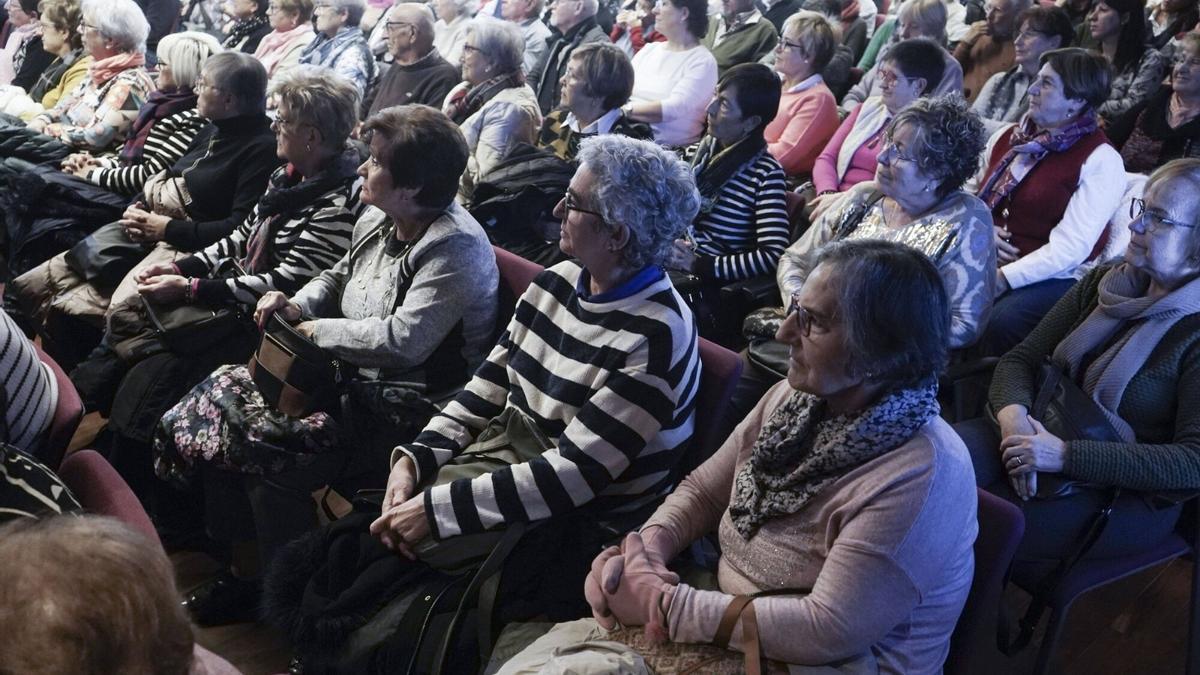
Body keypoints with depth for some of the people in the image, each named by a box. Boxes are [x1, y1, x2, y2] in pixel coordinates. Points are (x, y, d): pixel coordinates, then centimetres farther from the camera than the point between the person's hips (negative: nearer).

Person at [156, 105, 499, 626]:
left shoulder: (456, 248, -21)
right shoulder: (376, 222, 7)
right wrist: (298, 305, 3)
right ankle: (239, 562, 11)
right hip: (352, 378, 10)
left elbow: (403, 341, -29)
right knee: (226, 390, 0)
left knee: (270, 445, -24)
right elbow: (337, 278, 25)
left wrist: (320, 330, -15)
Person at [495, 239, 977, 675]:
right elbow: (704, 489, 9)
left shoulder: (921, 476, -24)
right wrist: (647, 547, -12)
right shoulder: (799, 396, -1)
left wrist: (662, 603, -22)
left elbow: (827, 631, -26)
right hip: (727, 627, 7)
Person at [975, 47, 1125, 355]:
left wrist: (1002, 279, -22)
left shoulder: (1101, 160, -8)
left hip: (1053, 279, -5)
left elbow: (1071, 248, -16)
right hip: (986, 263, 5)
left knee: (999, 322, -33)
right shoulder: (1007, 137, 12)